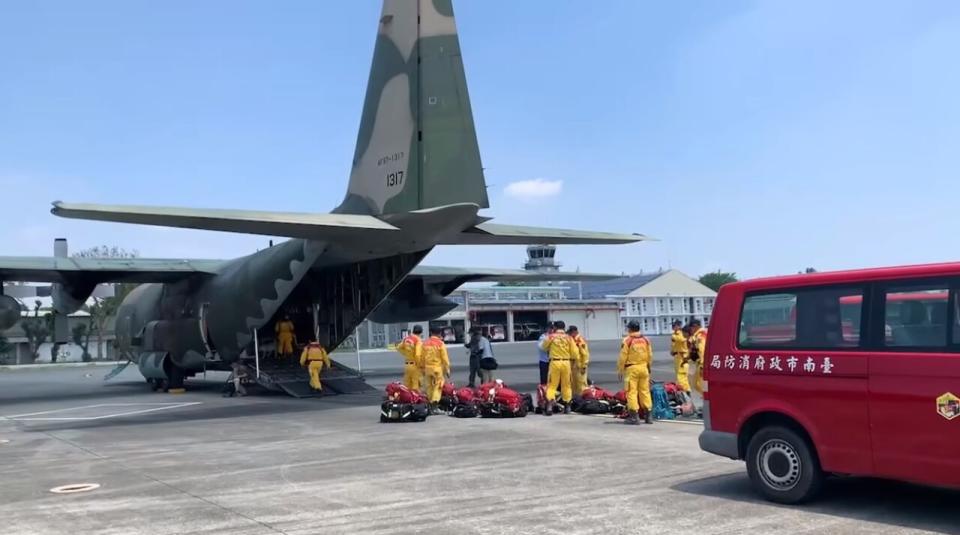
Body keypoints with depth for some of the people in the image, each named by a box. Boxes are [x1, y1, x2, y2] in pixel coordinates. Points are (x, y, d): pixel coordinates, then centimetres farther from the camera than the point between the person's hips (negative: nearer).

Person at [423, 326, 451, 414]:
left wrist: (423, 367, 19)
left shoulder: (425, 343, 5)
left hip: (428, 368, 5)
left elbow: (423, 357, 9)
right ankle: (434, 407, -14)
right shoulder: (440, 343, -9)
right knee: (437, 387, -4)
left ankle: (431, 406, 19)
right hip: (437, 368, -5)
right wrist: (447, 369, -2)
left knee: (430, 387, 13)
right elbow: (445, 358, -8)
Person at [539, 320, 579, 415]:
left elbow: (544, 347, 12)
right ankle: (567, 406, 18)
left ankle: (549, 404, -15)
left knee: (552, 385, 1)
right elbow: (575, 352, 1)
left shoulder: (551, 337, -1)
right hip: (566, 362, 2)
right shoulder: (569, 338, 2)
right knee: (566, 385, 13)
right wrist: (575, 358, 21)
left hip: (554, 362, -2)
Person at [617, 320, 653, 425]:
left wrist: (620, 370, 0)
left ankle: (634, 416, -5)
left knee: (632, 392, -2)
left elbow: (623, 357, -9)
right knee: (645, 391, 12)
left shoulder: (627, 341, -9)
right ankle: (648, 415, 14)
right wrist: (648, 367, 25)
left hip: (631, 368, -5)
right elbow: (650, 356, 12)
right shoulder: (645, 340, 8)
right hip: (643, 367, 5)